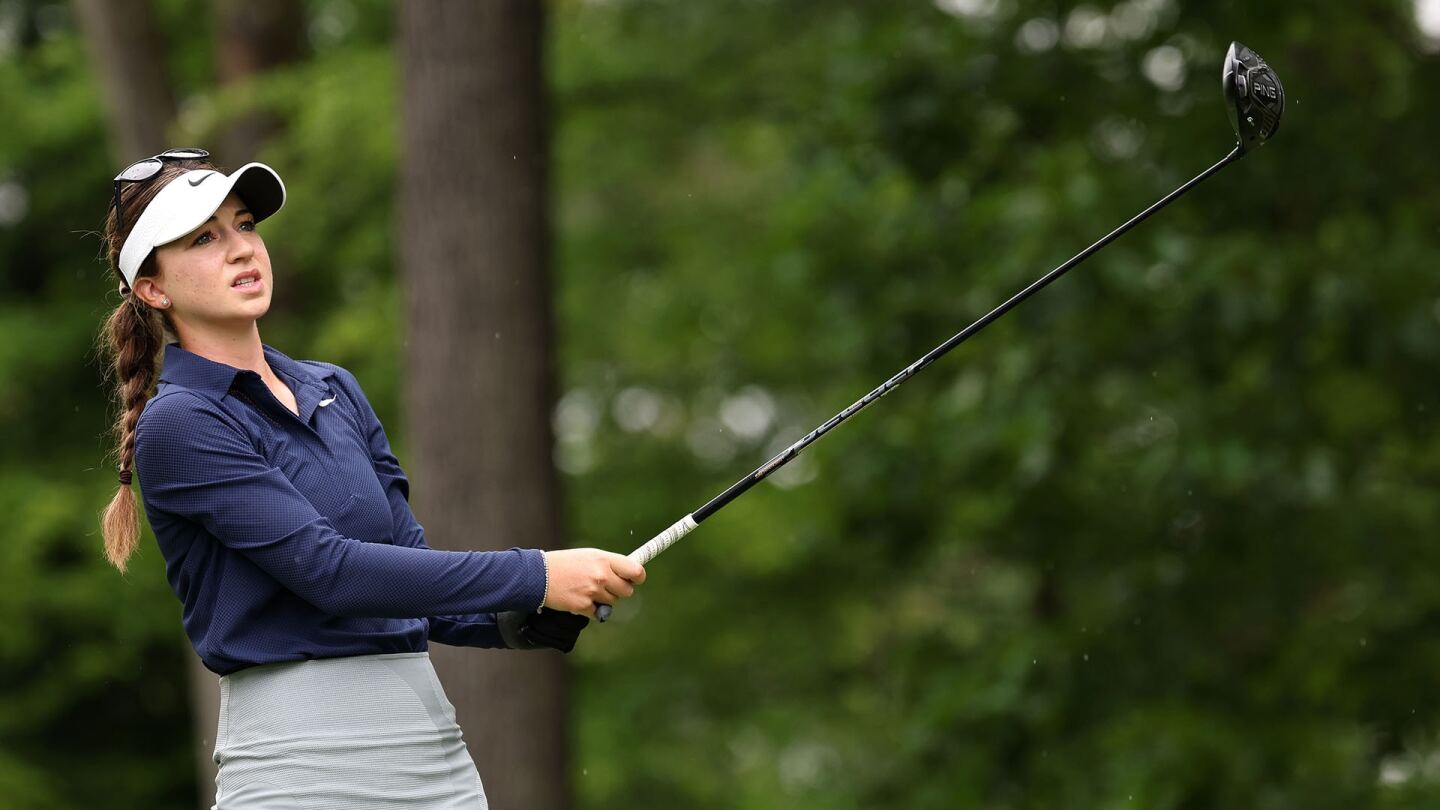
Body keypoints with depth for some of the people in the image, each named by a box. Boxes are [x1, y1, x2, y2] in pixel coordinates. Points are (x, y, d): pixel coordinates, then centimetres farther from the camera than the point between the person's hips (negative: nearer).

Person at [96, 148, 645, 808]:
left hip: (432, 743, 6)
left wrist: (529, 619, -8)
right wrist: (535, 576, -17)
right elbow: (327, 569, -17)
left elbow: (418, 594, 12)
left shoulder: (336, 391, 15)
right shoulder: (177, 425, -7)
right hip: (300, 757, -6)